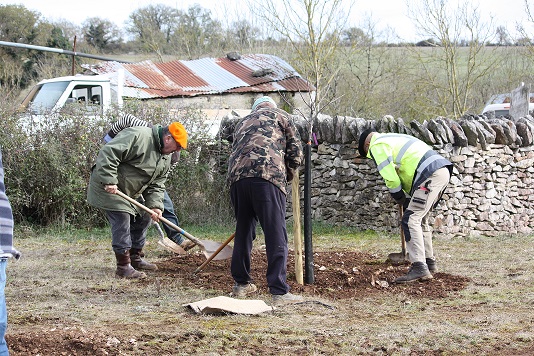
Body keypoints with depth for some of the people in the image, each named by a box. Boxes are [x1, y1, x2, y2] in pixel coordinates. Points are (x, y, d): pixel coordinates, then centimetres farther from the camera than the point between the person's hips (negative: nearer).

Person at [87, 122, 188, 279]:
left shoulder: (165, 159, 5)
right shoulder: (137, 136, -26)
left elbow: (156, 185, 6)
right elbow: (108, 153, -32)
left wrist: (155, 205, -12)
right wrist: (109, 181, -35)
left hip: (130, 192, 10)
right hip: (108, 187, -10)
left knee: (143, 218, 13)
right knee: (122, 220, -16)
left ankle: (136, 258, 27)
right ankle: (123, 267, -14)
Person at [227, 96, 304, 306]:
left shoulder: (242, 123, 34)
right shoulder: (279, 116, 20)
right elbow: (295, 151, 12)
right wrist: (287, 176, 28)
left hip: (237, 177, 5)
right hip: (268, 175, -5)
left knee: (243, 232, 18)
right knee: (276, 235, -6)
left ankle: (241, 284, 27)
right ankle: (280, 292, -10)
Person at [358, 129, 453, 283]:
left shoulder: (377, 146, 2)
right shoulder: (393, 139, 31)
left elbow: (391, 178, -6)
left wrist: (401, 199, 7)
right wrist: (407, 199, 20)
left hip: (430, 175, -10)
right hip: (443, 171, 10)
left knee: (410, 220, -12)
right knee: (420, 219, 21)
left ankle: (419, 268, -19)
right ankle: (429, 263, 28)